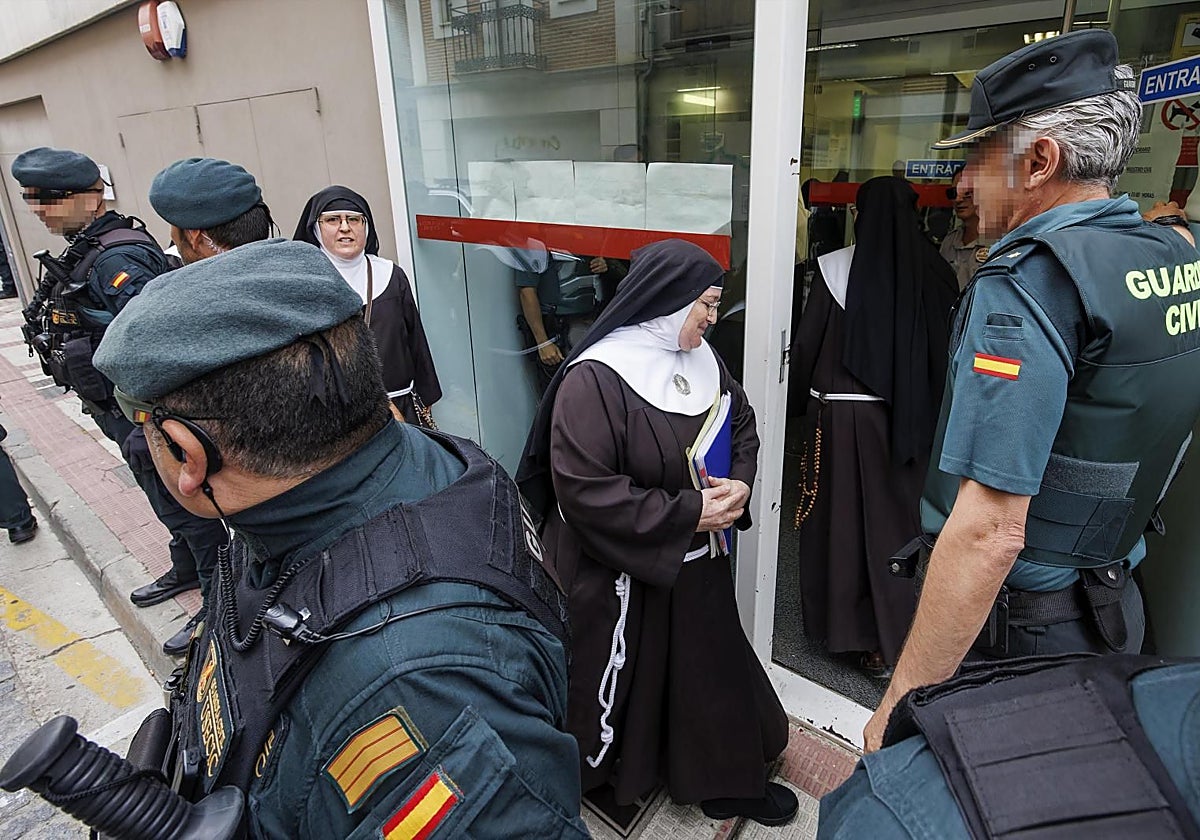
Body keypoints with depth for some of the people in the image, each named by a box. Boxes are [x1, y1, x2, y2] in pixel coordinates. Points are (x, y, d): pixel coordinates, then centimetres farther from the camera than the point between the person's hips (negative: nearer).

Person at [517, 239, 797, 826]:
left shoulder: (701, 360, -1)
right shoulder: (595, 379, -24)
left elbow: (742, 424, 13)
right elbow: (584, 489, -27)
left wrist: (740, 482, -8)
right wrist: (687, 513, -23)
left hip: (695, 564, 7)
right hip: (618, 575, -7)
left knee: (710, 667, 20)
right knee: (619, 684, 14)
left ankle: (725, 782, 44)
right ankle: (590, 777, 44)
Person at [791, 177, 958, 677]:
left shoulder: (836, 268, -10)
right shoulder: (934, 273, -2)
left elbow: (807, 341, -6)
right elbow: (946, 349, 2)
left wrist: (804, 389, 10)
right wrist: (922, 404, 12)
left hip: (841, 414, -3)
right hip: (911, 418, 3)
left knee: (842, 516, 11)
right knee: (898, 519, 14)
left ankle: (846, 625, 24)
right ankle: (895, 632, 25)